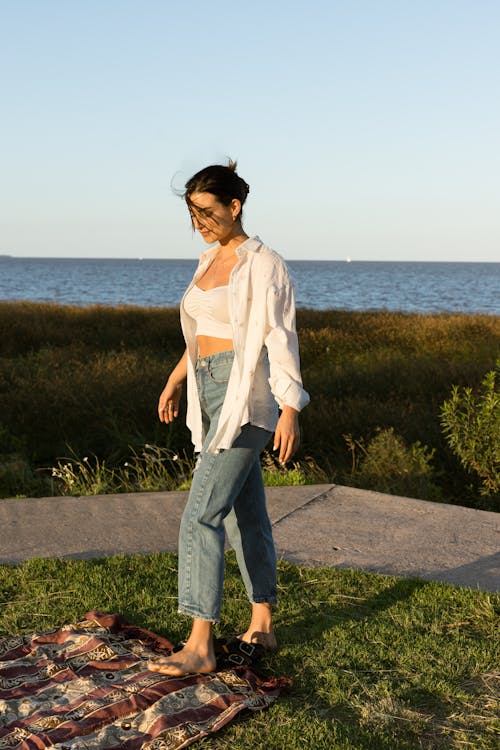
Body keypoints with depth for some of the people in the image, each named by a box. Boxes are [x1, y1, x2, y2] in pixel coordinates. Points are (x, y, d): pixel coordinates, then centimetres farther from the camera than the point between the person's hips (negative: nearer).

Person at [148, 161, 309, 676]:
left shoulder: (262, 264, -11)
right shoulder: (210, 261, 14)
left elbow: (281, 339, -16)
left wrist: (290, 410, -21)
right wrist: (175, 380, 27)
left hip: (246, 398, -9)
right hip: (213, 396, 9)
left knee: (202, 515, -13)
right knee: (246, 514, 14)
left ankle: (199, 647, -9)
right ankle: (261, 626, 25)